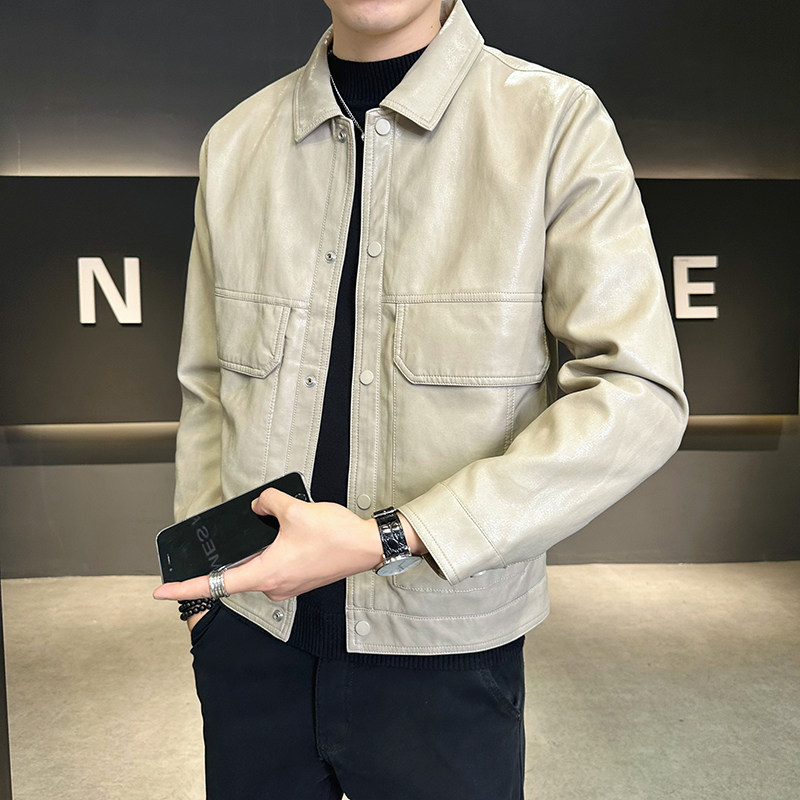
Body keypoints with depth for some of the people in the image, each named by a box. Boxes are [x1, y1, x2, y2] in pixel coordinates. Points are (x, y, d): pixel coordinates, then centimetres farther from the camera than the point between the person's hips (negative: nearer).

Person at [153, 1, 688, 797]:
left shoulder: (557, 123, -9)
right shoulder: (233, 142, 3)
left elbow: (639, 397, -15)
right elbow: (209, 389, 9)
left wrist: (390, 540, -21)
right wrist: (199, 584, 8)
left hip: (443, 650, -2)